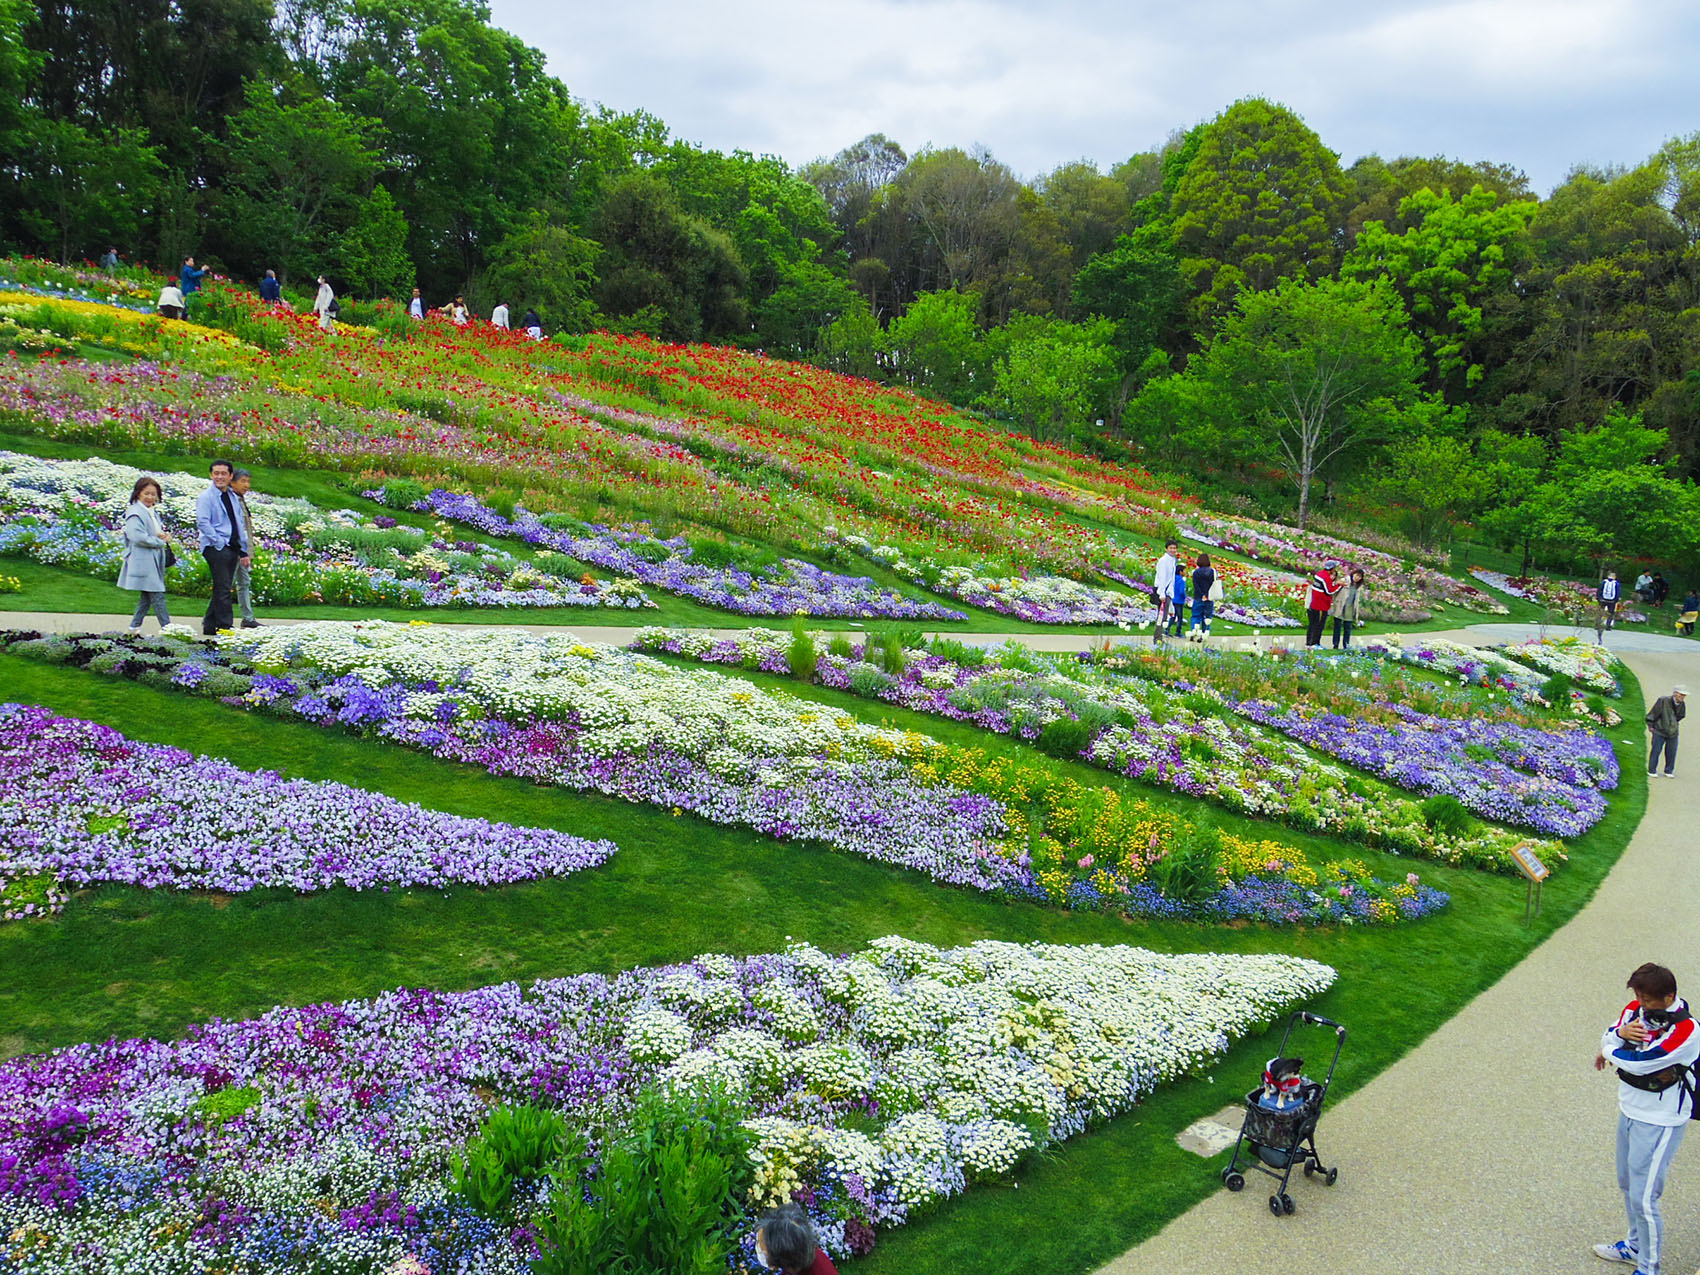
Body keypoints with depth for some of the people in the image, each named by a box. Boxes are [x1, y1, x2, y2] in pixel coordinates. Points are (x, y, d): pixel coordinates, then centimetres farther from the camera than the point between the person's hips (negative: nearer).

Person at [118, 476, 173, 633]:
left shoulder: (153, 512, 17)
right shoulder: (135, 513, -10)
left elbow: (158, 532, 27)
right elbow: (137, 537, -21)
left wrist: (165, 535, 3)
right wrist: (161, 542, -12)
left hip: (154, 560, 9)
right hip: (142, 560, -9)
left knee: (147, 596, 12)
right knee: (157, 596, -9)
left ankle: (135, 626, 21)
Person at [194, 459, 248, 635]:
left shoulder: (232, 497, 17)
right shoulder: (206, 497, -5)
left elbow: (238, 524, 20)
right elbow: (203, 522, -15)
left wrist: (243, 551, 16)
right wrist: (219, 543, -17)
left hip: (232, 548, 7)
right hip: (215, 548, -7)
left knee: (222, 589, 11)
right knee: (223, 589, -10)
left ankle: (210, 625, 19)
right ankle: (224, 627, -7)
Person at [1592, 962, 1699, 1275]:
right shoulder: (1636, 1009, -4)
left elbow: (1639, 1063, -28)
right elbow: (1607, 1038, 4)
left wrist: (1609, 1053, -8)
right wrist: (1620, 1032, -19)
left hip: (1659, 1122, -8)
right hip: (1630, 1110, 8)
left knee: (1643, 1199, -3)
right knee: (1627, 1185, 22)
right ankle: (1636, 1246, 42)